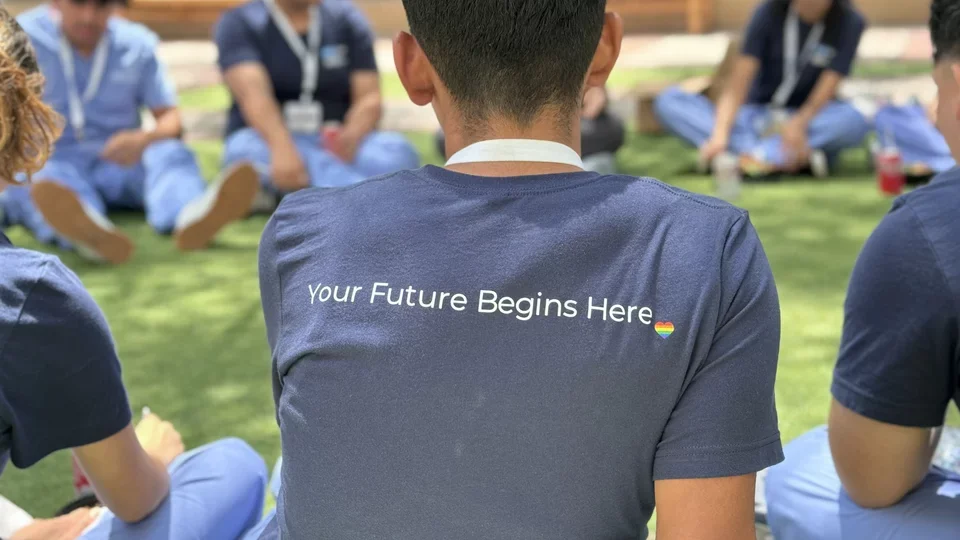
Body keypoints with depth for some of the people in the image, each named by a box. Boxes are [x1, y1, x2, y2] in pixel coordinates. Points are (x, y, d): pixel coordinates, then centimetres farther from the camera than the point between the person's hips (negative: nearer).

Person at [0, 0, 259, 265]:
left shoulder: (137, 44, 6)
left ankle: (189, 215, -59)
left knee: (171, 152, -25)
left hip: (120, 163, 3)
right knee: (33, 178, -35)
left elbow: (171, 120, 3)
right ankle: (88, 231, -68)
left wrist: (144, 139, -20)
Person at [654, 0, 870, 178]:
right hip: (757, 117, 2)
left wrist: (798, 124, -38)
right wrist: (720, 136, -34)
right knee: (668, 101, -22)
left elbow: (826, 91, -17)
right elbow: (736, 87, -17)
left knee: (854, 122, -35)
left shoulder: (849, 23, -8)